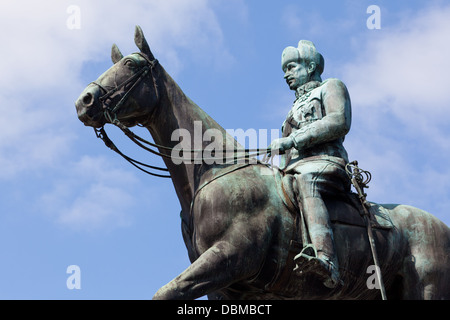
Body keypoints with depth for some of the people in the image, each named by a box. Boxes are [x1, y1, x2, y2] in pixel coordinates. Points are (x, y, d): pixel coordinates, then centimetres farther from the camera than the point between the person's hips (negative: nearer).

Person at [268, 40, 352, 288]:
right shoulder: (297, 106, 40)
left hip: (324, 164, -9)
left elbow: (340, 123, -6)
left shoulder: (331, 88, 16)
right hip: (294, 171, 9)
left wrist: (292, 139, -11)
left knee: (305, 184, -41)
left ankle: (327, 262, -62)